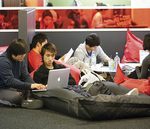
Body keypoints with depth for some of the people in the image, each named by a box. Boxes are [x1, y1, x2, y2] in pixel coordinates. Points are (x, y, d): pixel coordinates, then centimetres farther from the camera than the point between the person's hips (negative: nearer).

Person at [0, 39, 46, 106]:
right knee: (17, 97, -35)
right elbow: (9, 81, -30)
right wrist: (30, 86, -37)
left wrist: (35, 85, -19)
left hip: (14, 88, 8)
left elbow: (26, 76, 3)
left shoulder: (21, 60, 5)